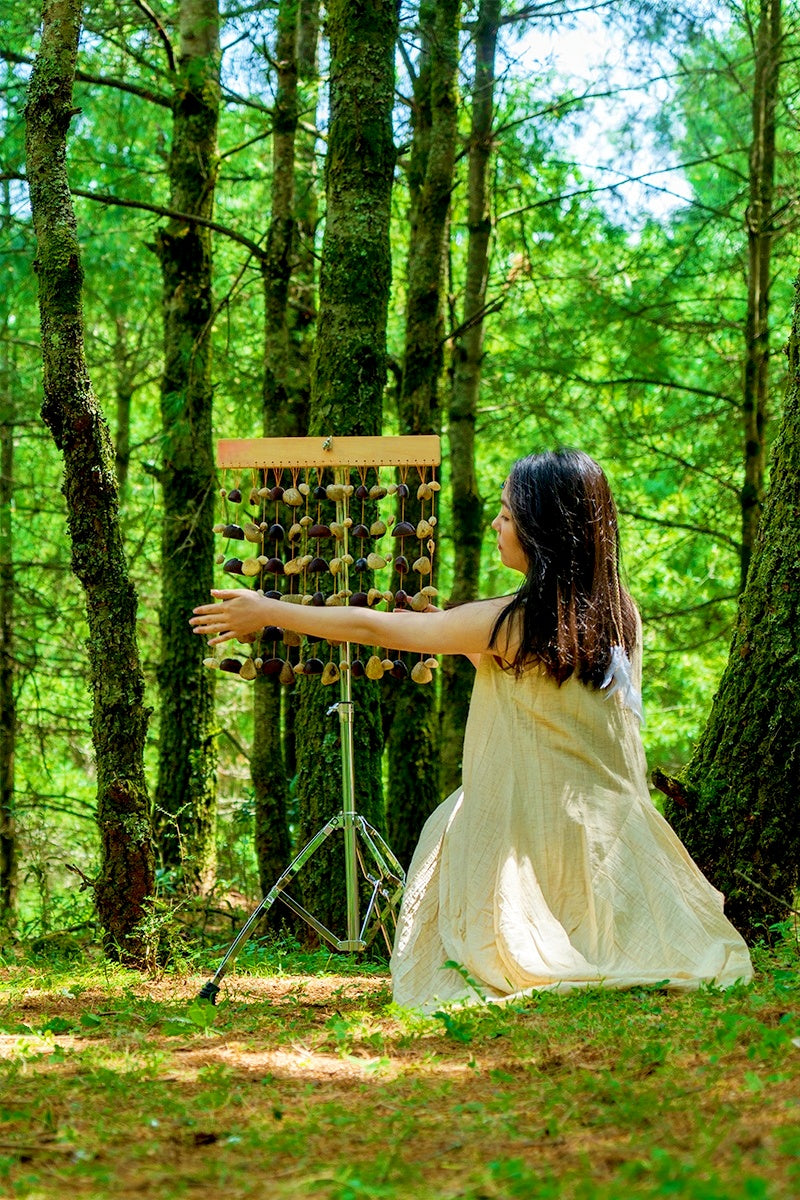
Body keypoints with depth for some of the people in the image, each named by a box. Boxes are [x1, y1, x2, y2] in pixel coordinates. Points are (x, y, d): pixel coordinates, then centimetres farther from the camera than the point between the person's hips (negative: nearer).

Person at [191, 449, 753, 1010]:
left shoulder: (507, 623, -18)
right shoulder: (621, 615, -3)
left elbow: (374, 628, -9)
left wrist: (265, 613, 1)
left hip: (530, 834, -5)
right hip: (612, 834, 5)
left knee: (449, 822, 25)